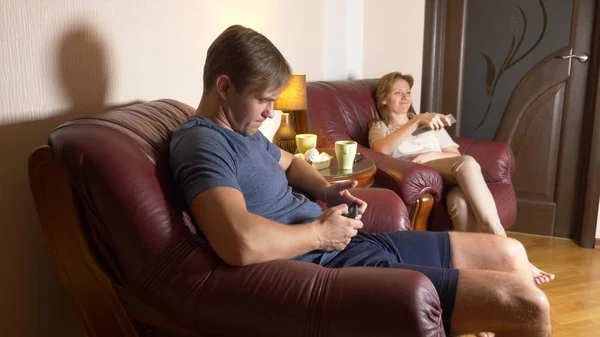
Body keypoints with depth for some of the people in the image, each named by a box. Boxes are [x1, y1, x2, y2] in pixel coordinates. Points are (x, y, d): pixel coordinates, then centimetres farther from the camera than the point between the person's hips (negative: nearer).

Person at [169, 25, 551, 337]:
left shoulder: (241, 129, 13)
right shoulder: (201, 142, -18)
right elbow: (242, 244, -36)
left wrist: (326, 191, 10)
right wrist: (320, 232, -17)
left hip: (353, 243, 11)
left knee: (510, 253, 17)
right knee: (528, 304, -13)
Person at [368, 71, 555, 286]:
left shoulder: (431, 123, 32)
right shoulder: (379, 127, 19)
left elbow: (455, 155, 17)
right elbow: (381, 149, -8)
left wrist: (431, 155, -5)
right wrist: (417, 120, -15)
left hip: (448, 177, 4)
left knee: (460, 200, -38)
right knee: (467, 163, -35)